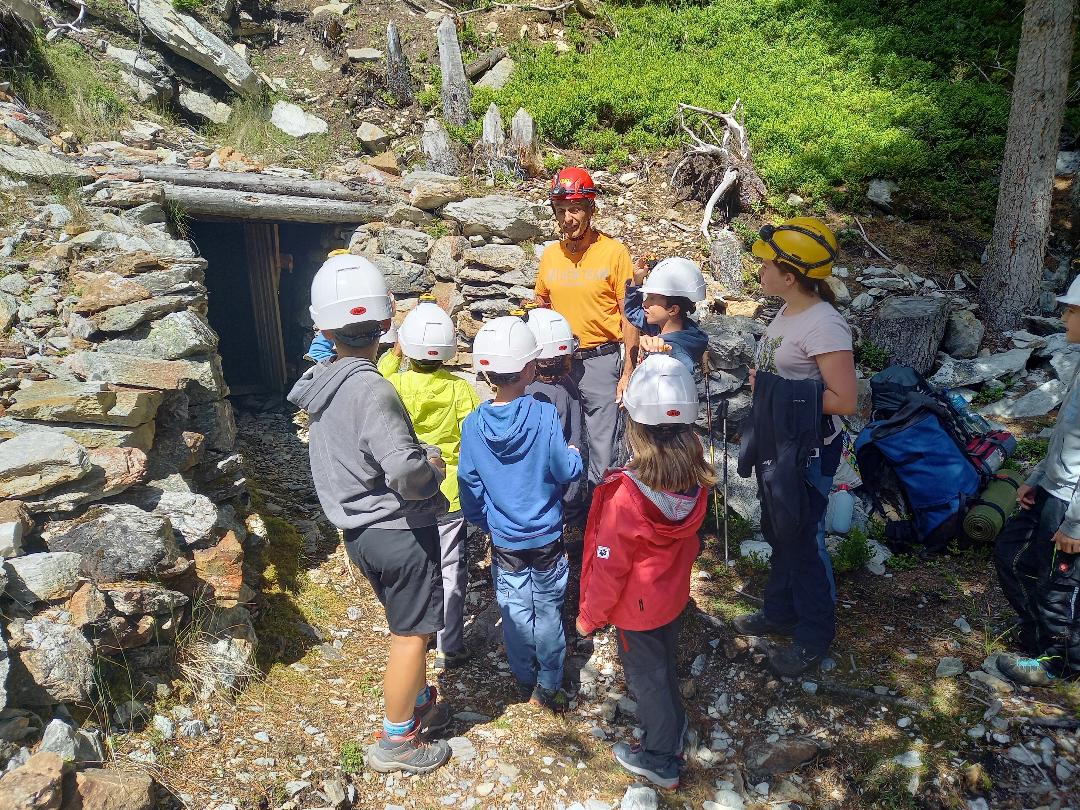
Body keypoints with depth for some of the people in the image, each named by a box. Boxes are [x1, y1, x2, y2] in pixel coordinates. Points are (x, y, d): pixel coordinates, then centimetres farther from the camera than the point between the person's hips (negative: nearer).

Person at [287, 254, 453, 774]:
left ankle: (419, 704, 44)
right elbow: (405, 470, -33)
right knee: (411, 634, 10)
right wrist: (434, 469, -12)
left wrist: (420, 453, 7)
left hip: (359, 531, 8)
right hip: (399, 531, -8)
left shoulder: (323, 384, 2)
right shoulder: (371, 389, -25)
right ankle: (395, 742, 25)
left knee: (407, 626, 26)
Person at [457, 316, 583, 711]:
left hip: (504, 541, 2)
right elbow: (567, 471, -13)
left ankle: (525, 684, 36)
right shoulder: (543, 415, -21)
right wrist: (574, 454, 9)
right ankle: (548, 686, 28)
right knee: (548, 613, 15)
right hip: (546, 538, -2)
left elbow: (470, 486, -3)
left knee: (515, 615, 18)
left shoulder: (473, 424, -12)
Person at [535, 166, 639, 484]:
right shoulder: (550, 255, 6)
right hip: (558, 361, 4)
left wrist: (627, 373, -10)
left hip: (601, 360, -4)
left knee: (602, 447, 0)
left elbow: (629, 317, -6)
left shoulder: (614, 252, -6)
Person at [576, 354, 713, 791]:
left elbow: (609, 569, -25)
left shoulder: (626, 495, -36)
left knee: (646, 676, 16)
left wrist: (589, 616, -9)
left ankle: (660, 760, 37)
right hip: (674, 595, 6)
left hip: (636, 608, -6)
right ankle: (673, 728, 53)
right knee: (664, 664, 29)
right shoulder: (694, 479, -17)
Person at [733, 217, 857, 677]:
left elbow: (844, 400, -27)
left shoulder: (824, 325, -25)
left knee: (801, 539, 6)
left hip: (811, 449, -9)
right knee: (776, 531, 22)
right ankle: (780, 613, 43)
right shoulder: (787, 312, 2)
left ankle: (814, 634, 28)